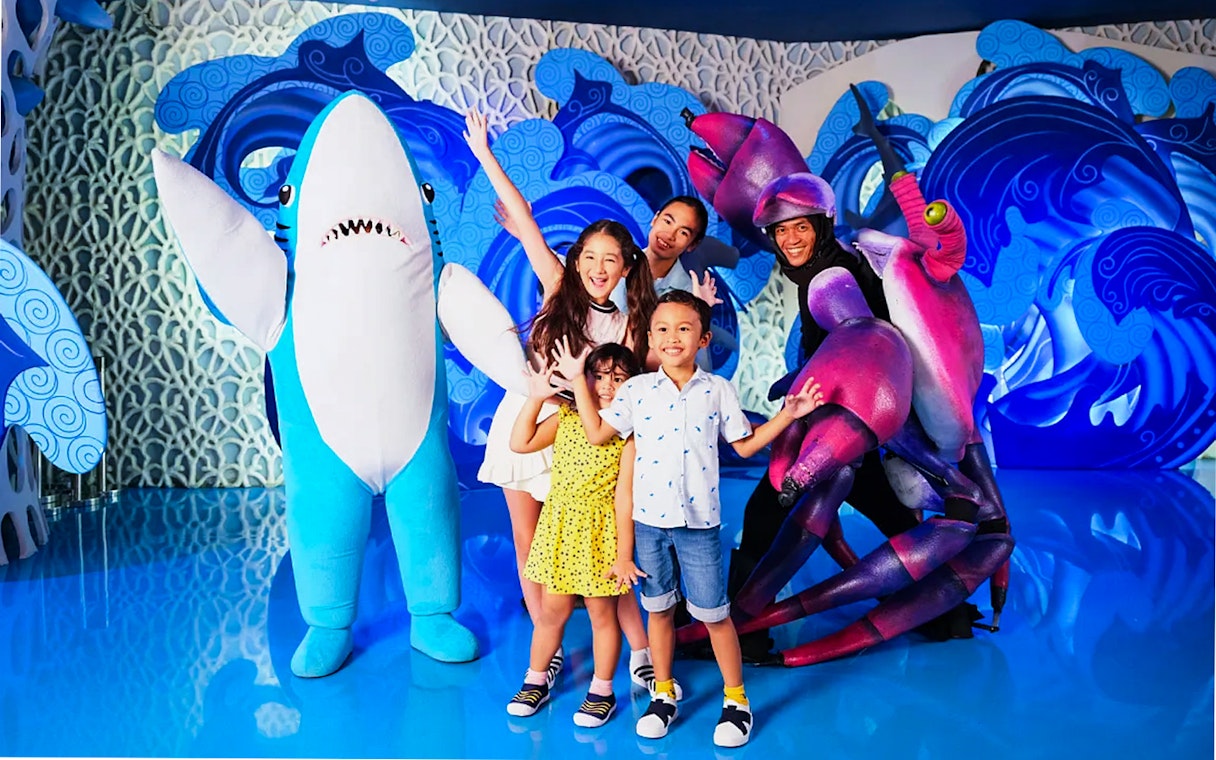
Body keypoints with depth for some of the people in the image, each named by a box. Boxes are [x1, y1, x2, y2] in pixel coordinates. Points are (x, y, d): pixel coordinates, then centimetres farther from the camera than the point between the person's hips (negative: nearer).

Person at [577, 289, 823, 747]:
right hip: (648, 521, 1)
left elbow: (744, 445, 7)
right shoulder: (636, 390, 0)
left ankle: (736, 700, 24)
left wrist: (788, 414, 0)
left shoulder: (718, 390, -1)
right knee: (659, 609, 14)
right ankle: (663, 695, 31)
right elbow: (597, 435, 1)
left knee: (713, 614, 6)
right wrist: (579, 382, 2)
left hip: (699, 523, -1)